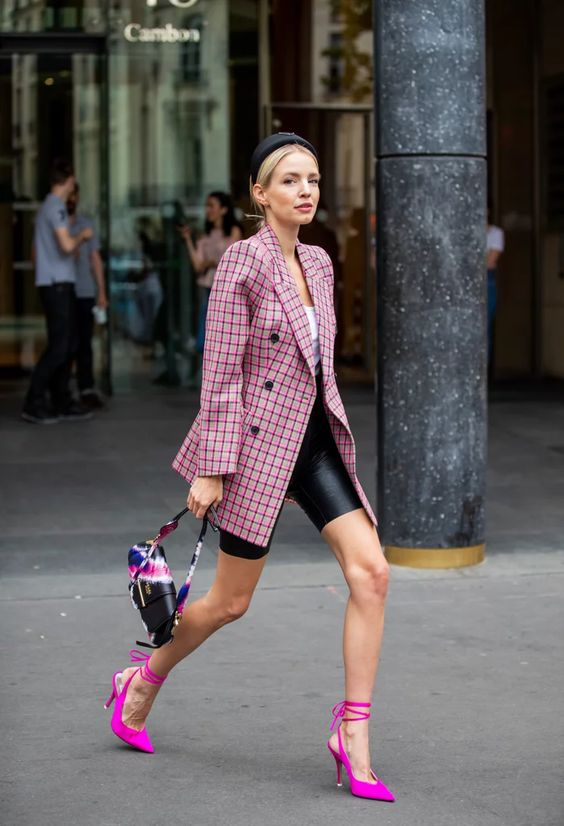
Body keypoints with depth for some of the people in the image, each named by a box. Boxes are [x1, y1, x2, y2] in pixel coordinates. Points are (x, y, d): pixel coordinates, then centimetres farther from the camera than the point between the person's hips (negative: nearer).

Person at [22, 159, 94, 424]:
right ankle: (34, 403, -11)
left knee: (66, 345, 10)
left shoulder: (45, 208, 18)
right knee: (58, 345, -11)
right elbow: (67, 245, -23)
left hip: (57, 285, 10)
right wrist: (82, 236, -4)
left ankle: (62, 402, 11)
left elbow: (36, 252, 25)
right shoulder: (56, 207, -12)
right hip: (57, 285, -10)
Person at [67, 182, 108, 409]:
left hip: (85, 293, 3)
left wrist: (101, 292, 7)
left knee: (84, 342, 1)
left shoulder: (87, 224, 13)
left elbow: (95, 259, 14)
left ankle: (87, 390, 2)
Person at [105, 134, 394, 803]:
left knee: (371, 572, -10)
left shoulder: (317, 264, 9)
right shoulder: (242, 262, -12)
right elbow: (221, 374, -14)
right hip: (259, 444, -6)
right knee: (230, 601, 6)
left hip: (315, 441, 6)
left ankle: (353, 735, -5)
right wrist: (210, 470, -15)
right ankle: (141, 685, 32)